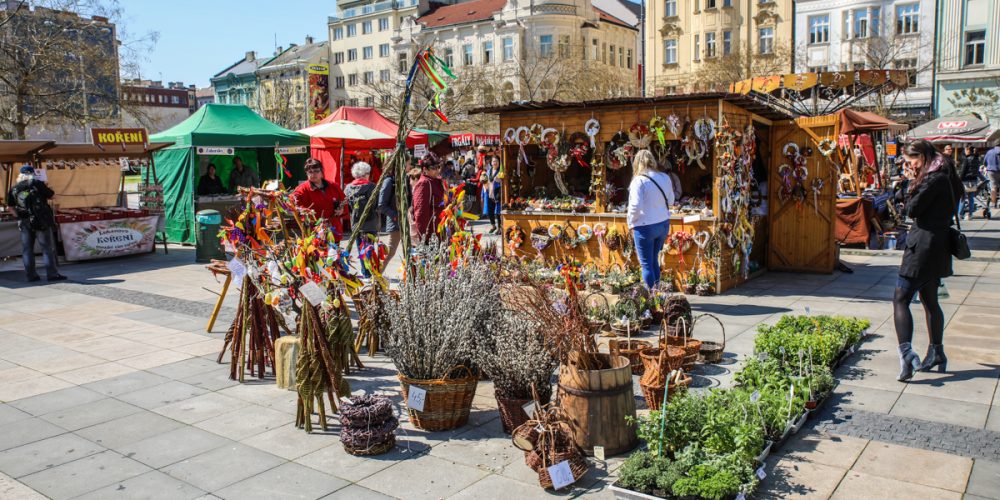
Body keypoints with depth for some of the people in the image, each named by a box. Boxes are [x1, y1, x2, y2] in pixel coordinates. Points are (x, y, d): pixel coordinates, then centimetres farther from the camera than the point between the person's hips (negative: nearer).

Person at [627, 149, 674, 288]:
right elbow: (670, 201, 12)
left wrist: (631, 223, -5)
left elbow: (635, 206, -20)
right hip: (664, 224, 6)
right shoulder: (665, 178, 1)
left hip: (645, 227, -6)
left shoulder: (639, 180, -17)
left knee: (646, 264, 4)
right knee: (654, 260, 20)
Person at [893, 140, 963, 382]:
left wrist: (912, 184, -3)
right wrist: (915, 183, 8)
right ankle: (936, 354, 27)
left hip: (924, 248, -10)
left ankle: (906, 354, -21)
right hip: (936, 247, 10)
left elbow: (912, 210, -14)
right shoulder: (945, 178, 14)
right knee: (930, 301, 19)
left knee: (900, 300, -11)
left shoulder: (934, 179, -16)